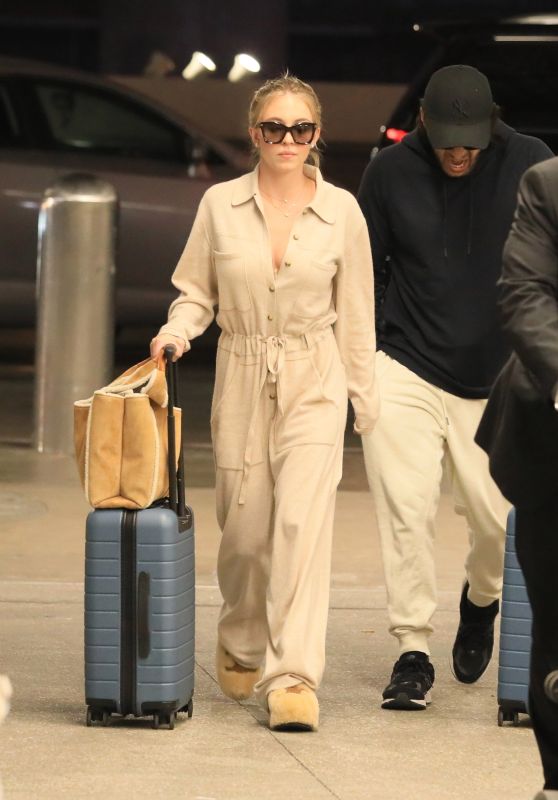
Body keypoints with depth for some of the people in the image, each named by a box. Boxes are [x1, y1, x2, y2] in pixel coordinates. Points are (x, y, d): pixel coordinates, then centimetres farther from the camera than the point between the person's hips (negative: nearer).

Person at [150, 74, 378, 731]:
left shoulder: (341, 211, 0)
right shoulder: (220, 205, 1)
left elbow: (355, 314, 6)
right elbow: (197, 292, 9)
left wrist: (366, 400, 8)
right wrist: (176, 330, -11)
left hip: (314, 385, -1)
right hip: (242, 381, 1)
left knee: (302, 522, -16)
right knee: (245, 530, 6)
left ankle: (292, 677, -17)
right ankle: (240, 644, 35)